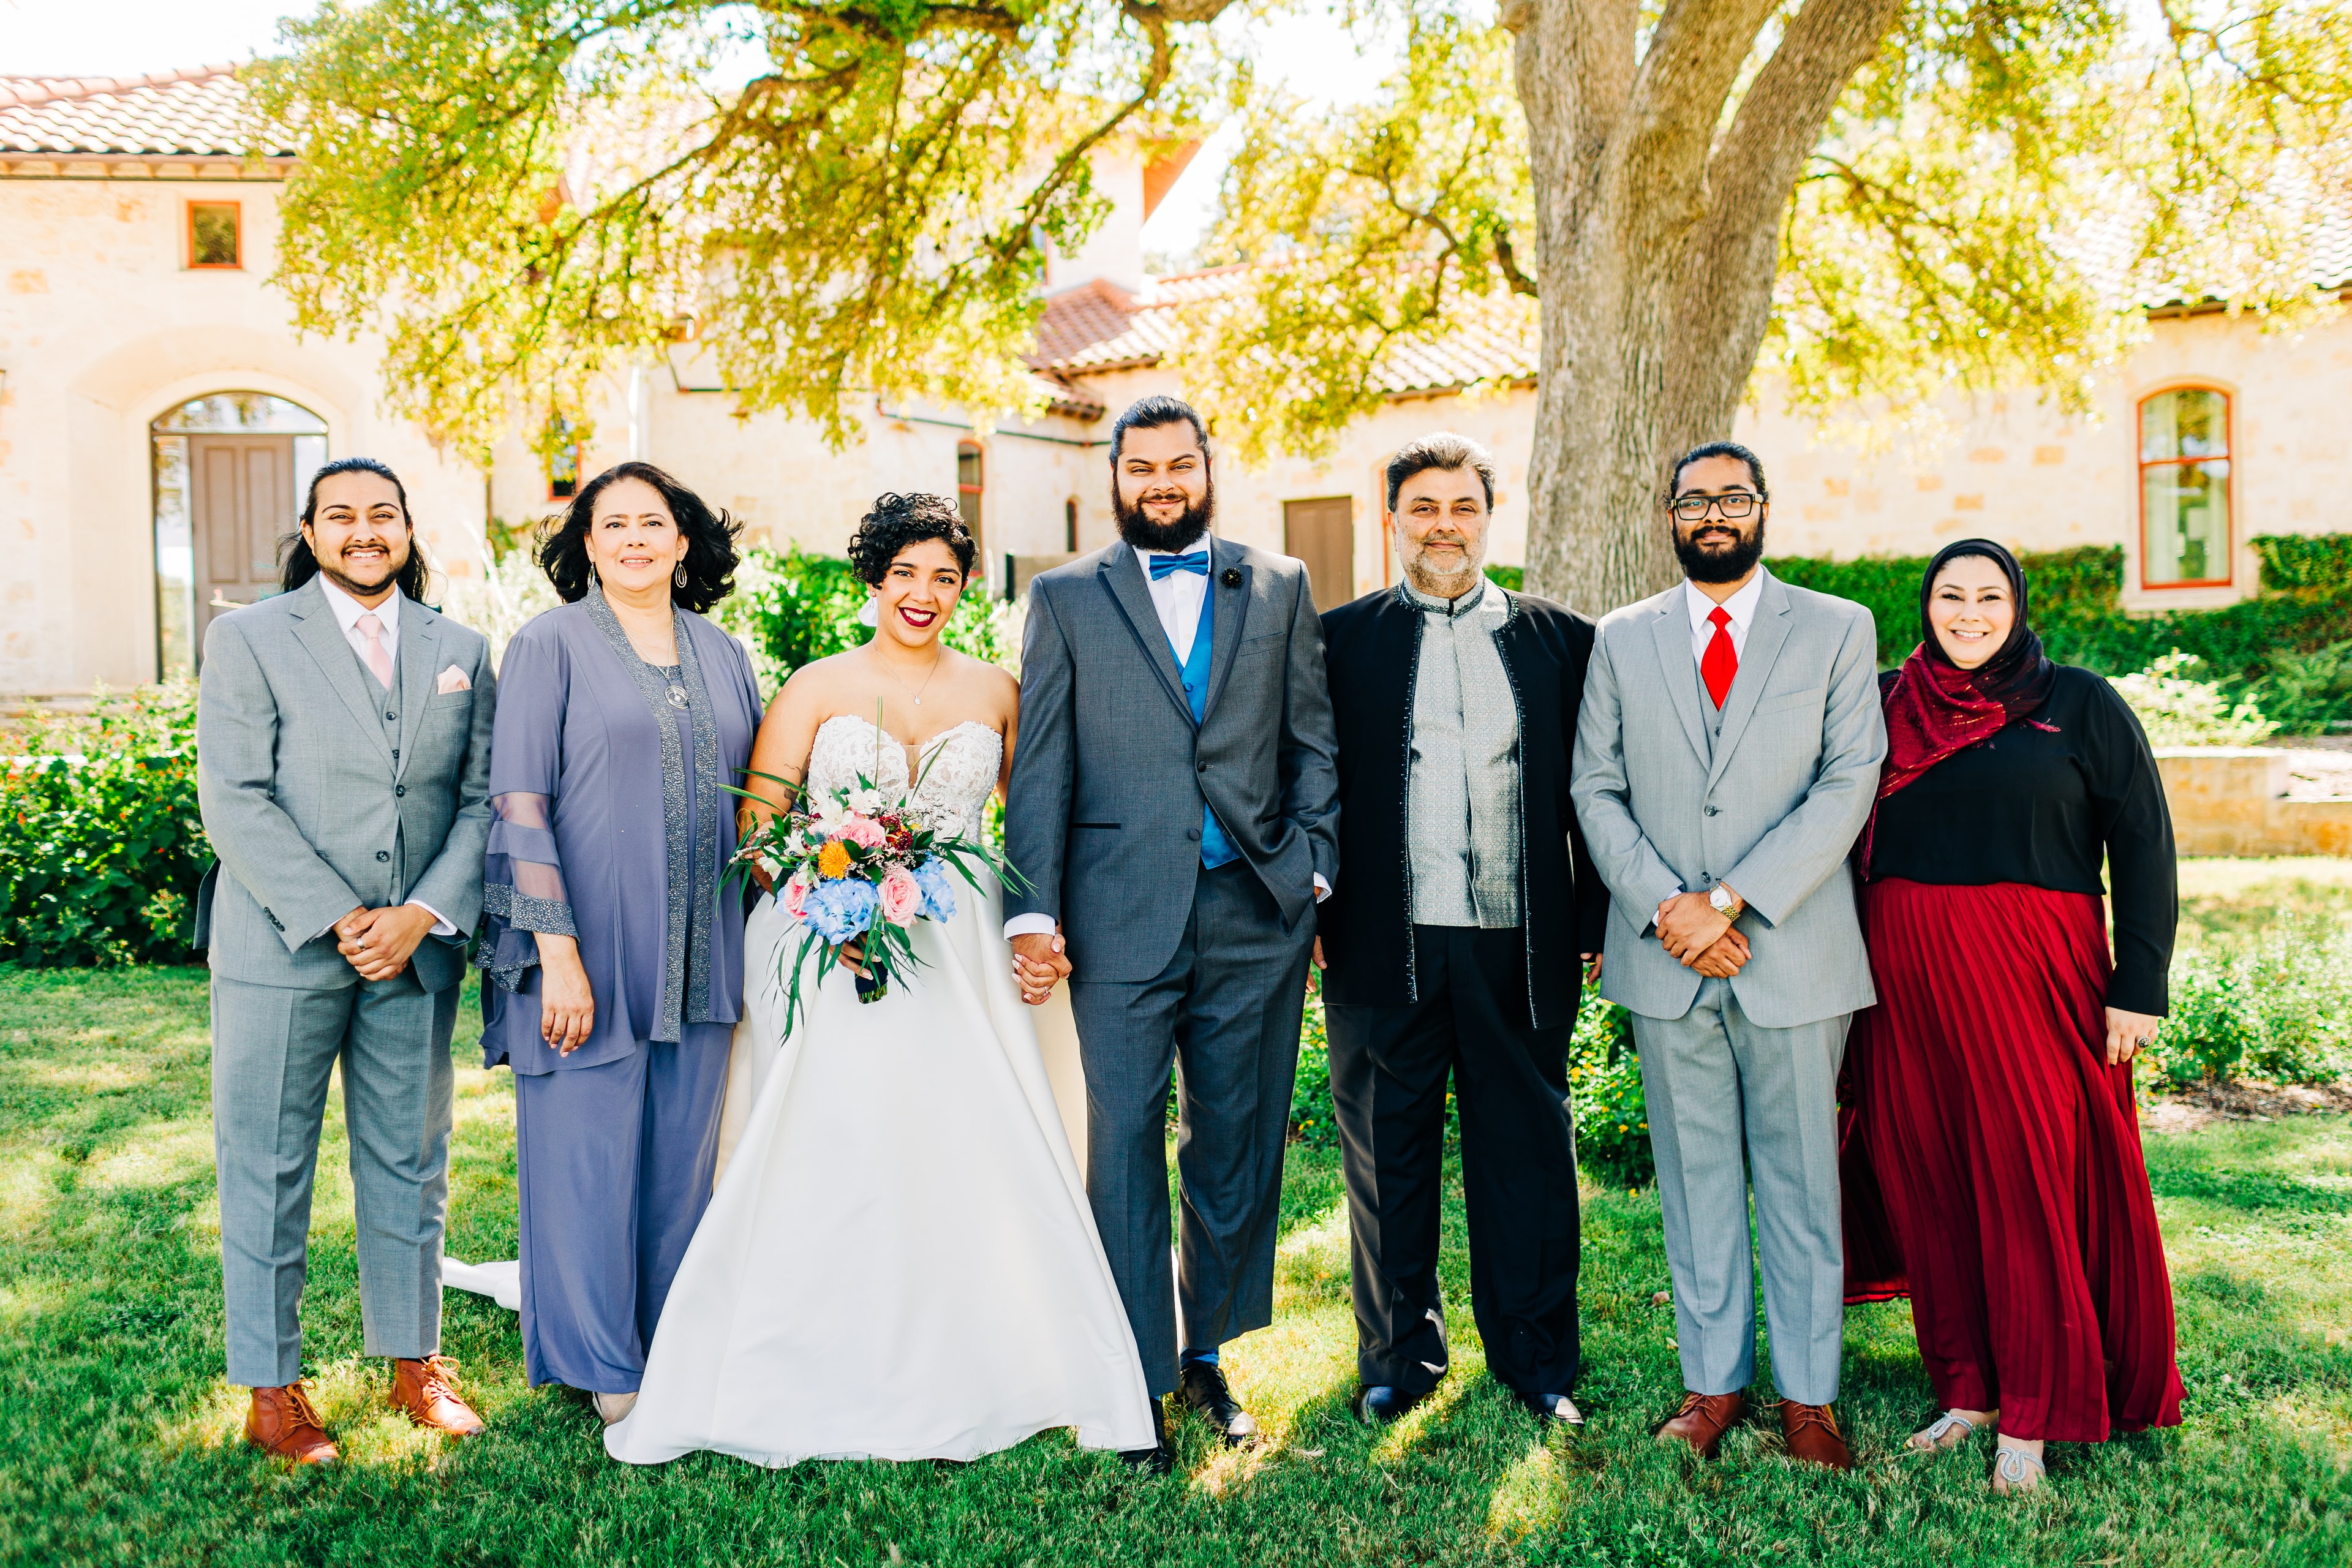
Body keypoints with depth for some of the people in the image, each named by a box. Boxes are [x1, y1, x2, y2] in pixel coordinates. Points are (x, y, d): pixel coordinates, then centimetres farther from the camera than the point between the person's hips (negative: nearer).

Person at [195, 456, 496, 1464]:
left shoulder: (461, 651, 10)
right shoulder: (249, 640, 0)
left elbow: (482, 799, 5)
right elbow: (235, 802, -8)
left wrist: (423, 916, -8)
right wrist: (337, 920, -13)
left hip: (417, 954, 3)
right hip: (281, 953, -3)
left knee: (410, 1165, 11)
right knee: (267, 1171, 5)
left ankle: (414, 1363, 24)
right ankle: (271, 1390, 17)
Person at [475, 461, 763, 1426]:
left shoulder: (722, 655, 10)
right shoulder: (551, 644, -3)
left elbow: (751, 799, 15)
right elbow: (520, 803, -9)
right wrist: (556, 950, -16)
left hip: (699, 960, 5)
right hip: (587, 953, -4)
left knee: (683, 1157, 12)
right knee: (587, 1157, 3)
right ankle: (603, 1370, 18)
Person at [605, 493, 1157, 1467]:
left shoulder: (996, 693, 11)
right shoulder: (815, 689, 4)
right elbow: (756, 827, 0)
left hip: (957, 954, 2)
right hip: (832, 950, -2)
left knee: (969, 1151, -5)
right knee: (832, 1151, -8)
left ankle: (966, 1377, 9)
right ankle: (824, 1381, 4)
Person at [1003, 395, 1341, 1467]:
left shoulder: (1280, 587, 11)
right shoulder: (1066, 598, 6)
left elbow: (1312, 742, 10)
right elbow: (1040, 767, 2)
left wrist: (1315, 867, -1)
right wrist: (1032, 912, -5)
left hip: (1255, 915, 2)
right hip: (1120, 920, -2)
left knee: (1238, 1147, 11)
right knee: (1124, 1150, 2)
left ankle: (1204, 1352, 28)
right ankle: (1135, 1381, 14)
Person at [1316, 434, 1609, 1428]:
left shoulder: (1559, 638, 9)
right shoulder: (1342, 639, 6)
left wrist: (1596, 918, 3)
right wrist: (1311, 914, -1)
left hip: (1519, 944, 1)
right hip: (1383, 941, 0)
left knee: (1529, 1152, 8)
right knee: (1389, 1158, 10)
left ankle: (1536, 1358, 24)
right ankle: (1400, 1355, 26)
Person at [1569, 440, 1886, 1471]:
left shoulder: (1837, 632, 4)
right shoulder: (1623, 640, 10)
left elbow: (1848, 786, -5)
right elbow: (1596, 790, 5)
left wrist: (1731, 901, -14)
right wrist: (1666, 909, -9)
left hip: (1794, 952, -1)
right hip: (1665, 959, 2)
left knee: (1800, 1179, 5)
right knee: (1695, 1175, 9)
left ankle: (1807, 1394, 17)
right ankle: (1714, 1381, 21)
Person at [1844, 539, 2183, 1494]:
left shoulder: (2080, 705, 2)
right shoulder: (1884, 704, 9)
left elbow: (2142, 843, 0)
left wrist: (2139, 985, -7)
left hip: (2032, 977, -3)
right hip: (1906, 979, 3)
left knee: (2031, 1180, -1)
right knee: (1926, 1180, 5)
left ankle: (2030, 1417, 10)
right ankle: (1965, 1389, 19)